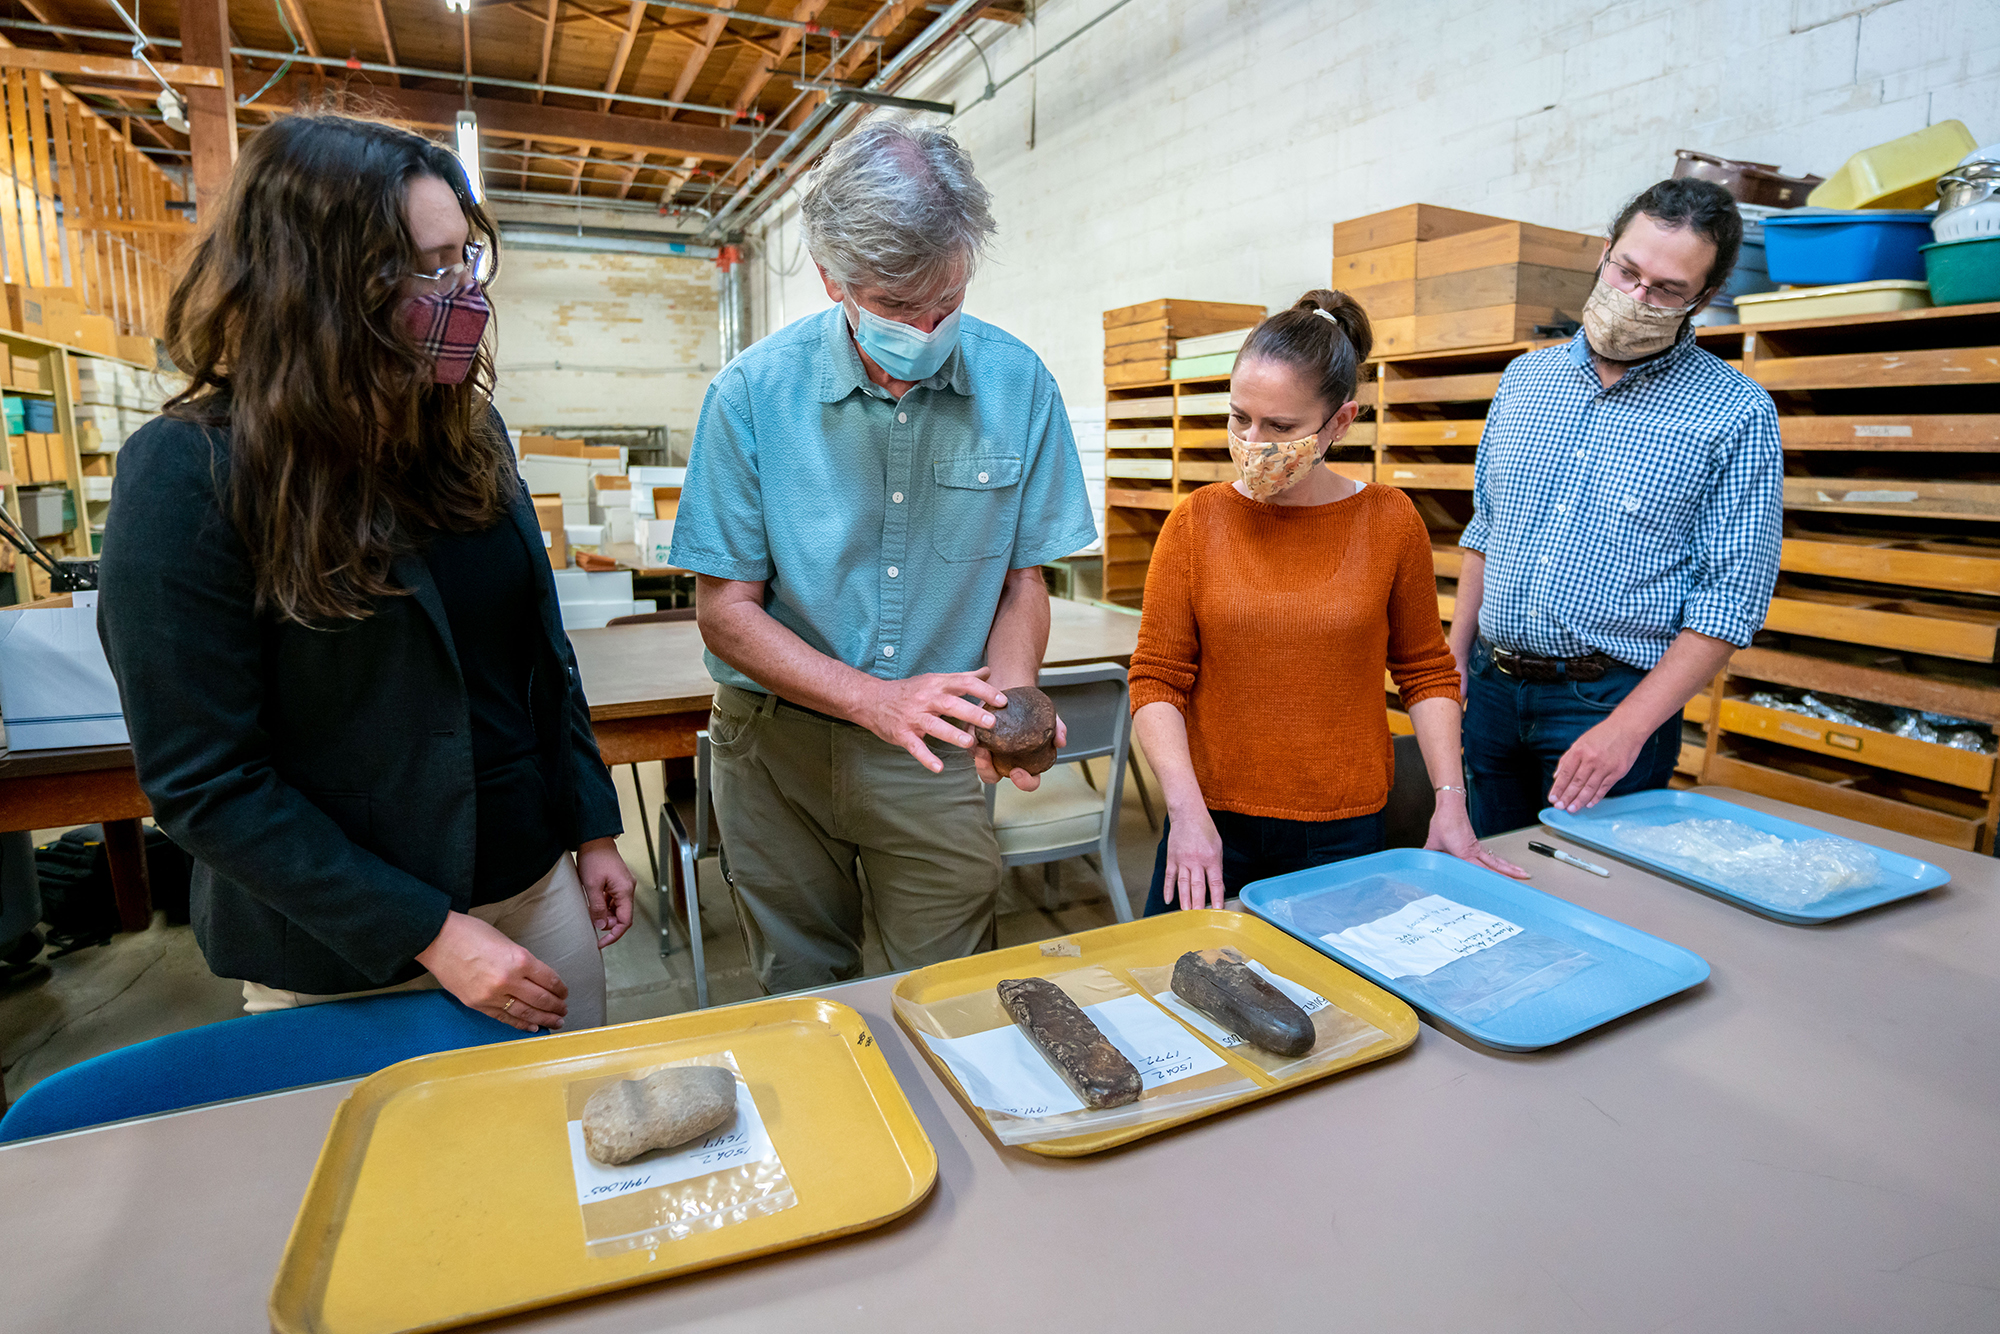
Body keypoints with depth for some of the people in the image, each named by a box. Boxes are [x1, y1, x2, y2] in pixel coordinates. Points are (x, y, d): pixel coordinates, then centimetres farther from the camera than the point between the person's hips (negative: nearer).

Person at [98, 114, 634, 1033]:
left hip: (535, 883, 5)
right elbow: (201, 784, -16)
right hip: (345, 962, -5)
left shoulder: (467, 428, 0)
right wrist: (430, 933, -19)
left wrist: (593, 830, 7)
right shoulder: (190, 474, -16)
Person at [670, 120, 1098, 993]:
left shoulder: (1019, 386, -7)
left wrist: (1004, 702, -20)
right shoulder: (751, 394, -12)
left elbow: (1023, 581, -1)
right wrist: (875, 698, -23)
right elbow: (727, 612, -10)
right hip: (779, 744, 0)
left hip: (932, 753, 1)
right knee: (802, 996, 19)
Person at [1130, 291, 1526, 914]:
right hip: (1213, 820, 0)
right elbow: (1156, 679, -5)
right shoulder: (1197, 522, -4)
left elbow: (1426, 672, 7)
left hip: (1344, 829, 1)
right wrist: (1187, 810, -15)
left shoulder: (1389, 521, -2)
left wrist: (1450, 803, -1)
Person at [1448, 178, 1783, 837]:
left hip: (1612, 702, -4)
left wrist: (1628, 726, -18)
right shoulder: (1524, 377, 8)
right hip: (1489, 688, 4)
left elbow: (1732, 597, -9)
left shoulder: (1736, 413, -6)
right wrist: (1453, 665, 7)